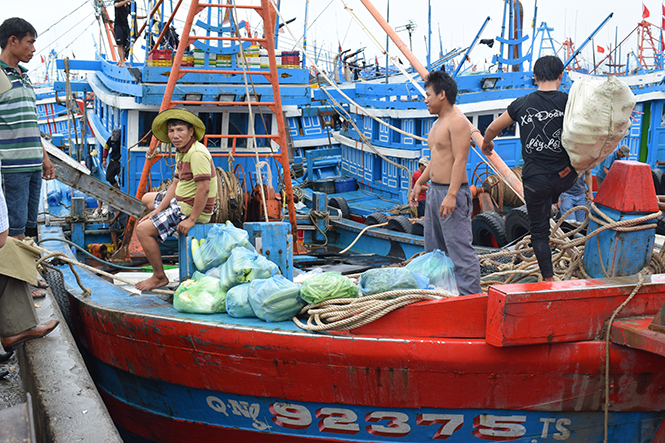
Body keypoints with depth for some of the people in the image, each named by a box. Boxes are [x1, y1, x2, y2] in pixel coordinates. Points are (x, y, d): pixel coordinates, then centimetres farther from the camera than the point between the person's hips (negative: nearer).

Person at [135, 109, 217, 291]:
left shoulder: (197, 153, -24)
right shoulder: (181, 152, 9)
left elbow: (204, 189, -29)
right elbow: (176, 184, 12)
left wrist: (192, 219, -26)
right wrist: (158, 210, 4)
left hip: (192, 209, -11)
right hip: (179, 202, 11)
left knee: (143, 230, -14)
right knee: (147, 199, 30)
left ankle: (159, 277, 0)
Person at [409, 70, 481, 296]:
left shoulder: (457, 122, -15)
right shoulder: (438, 123, 17)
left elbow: (460, 160, -22)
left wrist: (452, 195, -28)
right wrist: (419, 183, 22)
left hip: (452, 192, -11)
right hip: (434, 191, 11)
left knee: (459, 248, -9)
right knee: (434, 248, 17)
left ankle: (470, 295, -5)